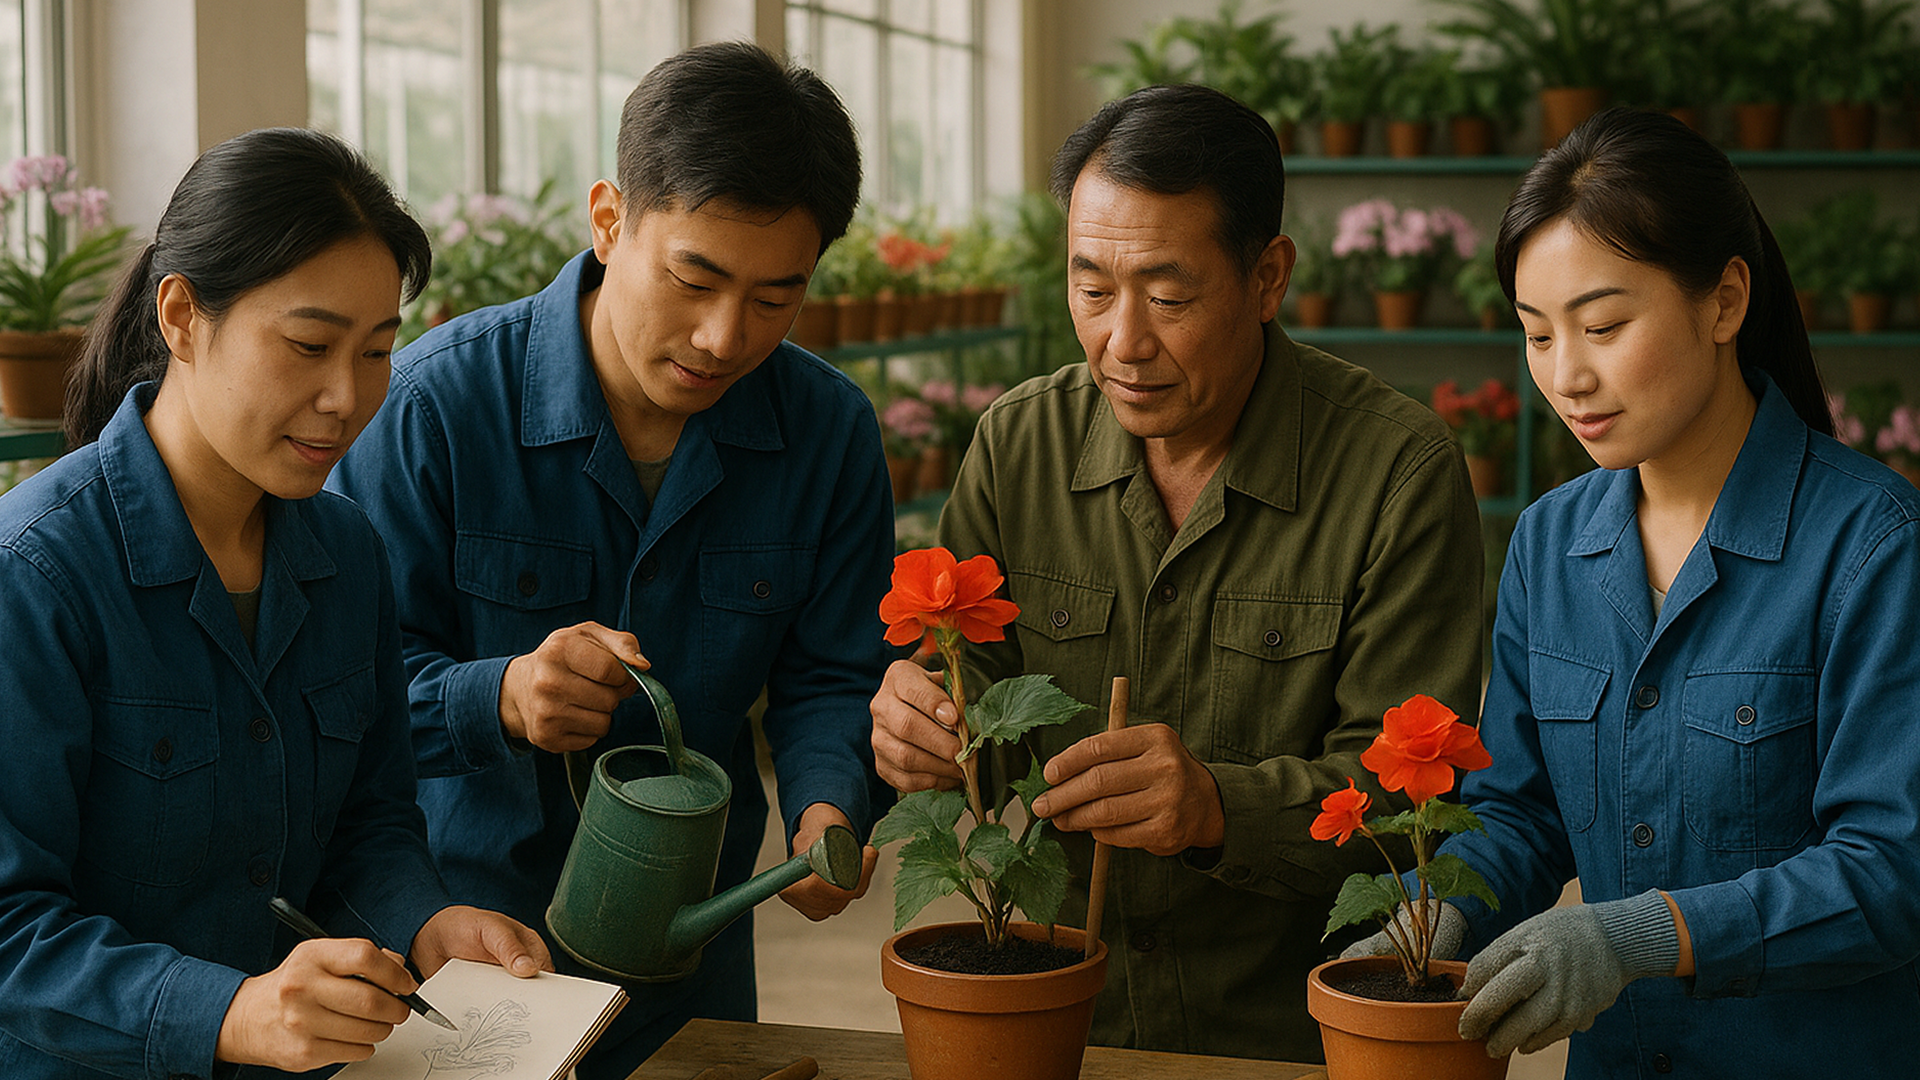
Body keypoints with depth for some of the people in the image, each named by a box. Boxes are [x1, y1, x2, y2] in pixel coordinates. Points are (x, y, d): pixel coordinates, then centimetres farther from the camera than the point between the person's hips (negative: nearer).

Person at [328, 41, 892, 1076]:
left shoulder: (831, 429, -8)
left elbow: (828, 679, -1)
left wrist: (826, 812, -21)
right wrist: (501, 700, -34)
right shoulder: (435, 399, -18)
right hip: (457, 930, -3)